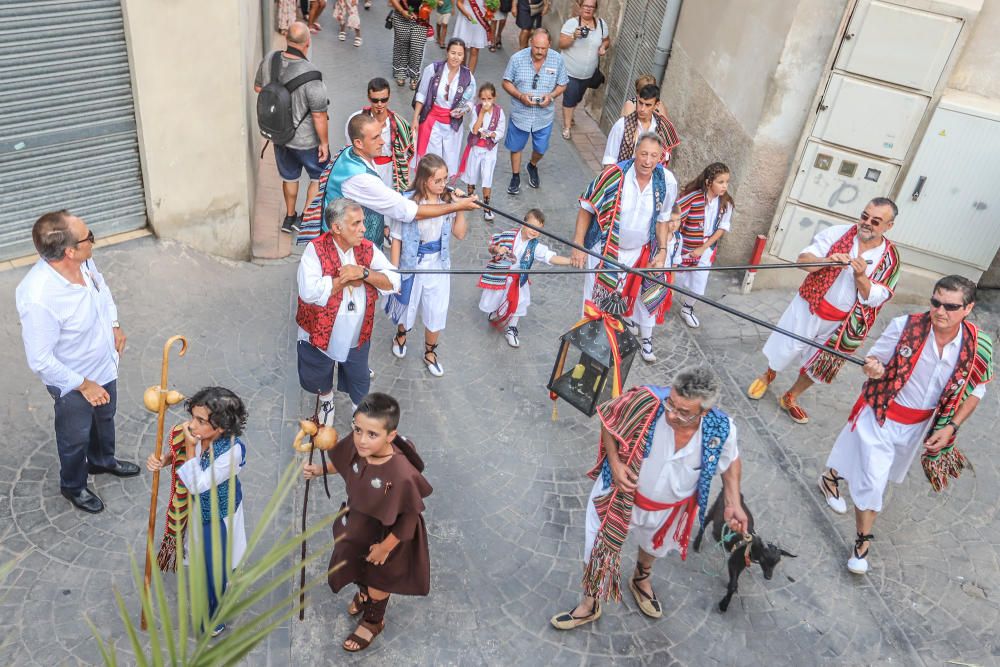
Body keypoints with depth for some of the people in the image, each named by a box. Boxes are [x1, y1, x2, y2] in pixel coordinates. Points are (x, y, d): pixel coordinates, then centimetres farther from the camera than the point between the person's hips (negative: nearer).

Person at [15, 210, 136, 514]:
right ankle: (73, 486, 50)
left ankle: (102, 461, 62)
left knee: (104, 418, 32)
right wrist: (83, 385, -21)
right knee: (76, 437, 21)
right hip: (73, 382, -7)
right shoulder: (37, 298, -41)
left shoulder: (83, 261, -19)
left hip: (104, 365, 7)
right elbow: (40, 360, -30)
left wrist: (114, 325, 3)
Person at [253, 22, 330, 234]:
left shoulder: (269, 60, -13)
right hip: (306, 139, -6)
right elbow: (319, 115, -25)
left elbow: (258, 87, 5)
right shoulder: (309, 74, -32)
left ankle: (290, 217, 43)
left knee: (289, 176, 26)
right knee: (320, 177, 19)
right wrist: (324, 142, -12)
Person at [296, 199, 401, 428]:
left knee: (360, 381, 19)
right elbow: (309, 292, -32)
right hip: (320, 334, -2)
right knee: (319, 377, 24)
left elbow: (393, 282, -13)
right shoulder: (316, 249, -20)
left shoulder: (368, 249, -8)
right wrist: (347, 279, -25)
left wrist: (364, 273, -28)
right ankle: (326, 400, 56)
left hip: (357, 337, 2)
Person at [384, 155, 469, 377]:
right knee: (407, 306, 22)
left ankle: (430, 353, 40)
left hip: (438, 265, 3)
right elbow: (397, 238, -13)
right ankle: (401, 335, 57)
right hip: (412, 264, -3)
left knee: (437, 314, 13)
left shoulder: (447, 201, -10)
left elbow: (460, 233, -6)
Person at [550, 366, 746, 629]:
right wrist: (614, 462, -26)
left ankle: (641, 580, 69)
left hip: (668, 508, 2)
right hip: (620, 495, -2)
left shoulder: (721, 430, -29)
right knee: (600, 550, 17)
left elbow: (731, 461, -5)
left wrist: (733, 503, -17)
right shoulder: (646, 401, -37)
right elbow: (608, 417, -17)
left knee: (653, 546, 33)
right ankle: (590, 604, 48)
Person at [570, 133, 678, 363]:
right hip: (605, 250, -3)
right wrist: (578, 245, -15)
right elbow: (587, 208, -15)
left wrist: (662, 251, -4)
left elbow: (662, 220, 1)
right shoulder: (614, 174, -26)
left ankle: (646, 339, 43)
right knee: (598, 297, 9)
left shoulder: (666, 181, -15)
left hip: (641, 252, 3)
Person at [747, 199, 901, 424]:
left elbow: (875, 298, -12)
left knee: (817, 366, 15)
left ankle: (790, 399, 39)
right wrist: (827, 261, -38)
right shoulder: (838, 233, -13)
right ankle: (768, 377, 44)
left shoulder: (890, 258, -9)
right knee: (785, 349, 12)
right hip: (809, 308, -1)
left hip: (841, 324, 2)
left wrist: (861, 276, -30)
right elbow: (803, 259, -18)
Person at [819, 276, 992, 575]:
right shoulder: (905, 326, -25)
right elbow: (874, 358, -10)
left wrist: (951, 428, -9)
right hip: (880, 415, -3)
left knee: (868, 470, 24)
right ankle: (863, 542, 20)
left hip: (917, 426, 4)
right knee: (872, 483, -4)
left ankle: (833, 477, 56)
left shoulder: (978, 346, -17)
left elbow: (975, 390, -1)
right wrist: (872, 368, -34)